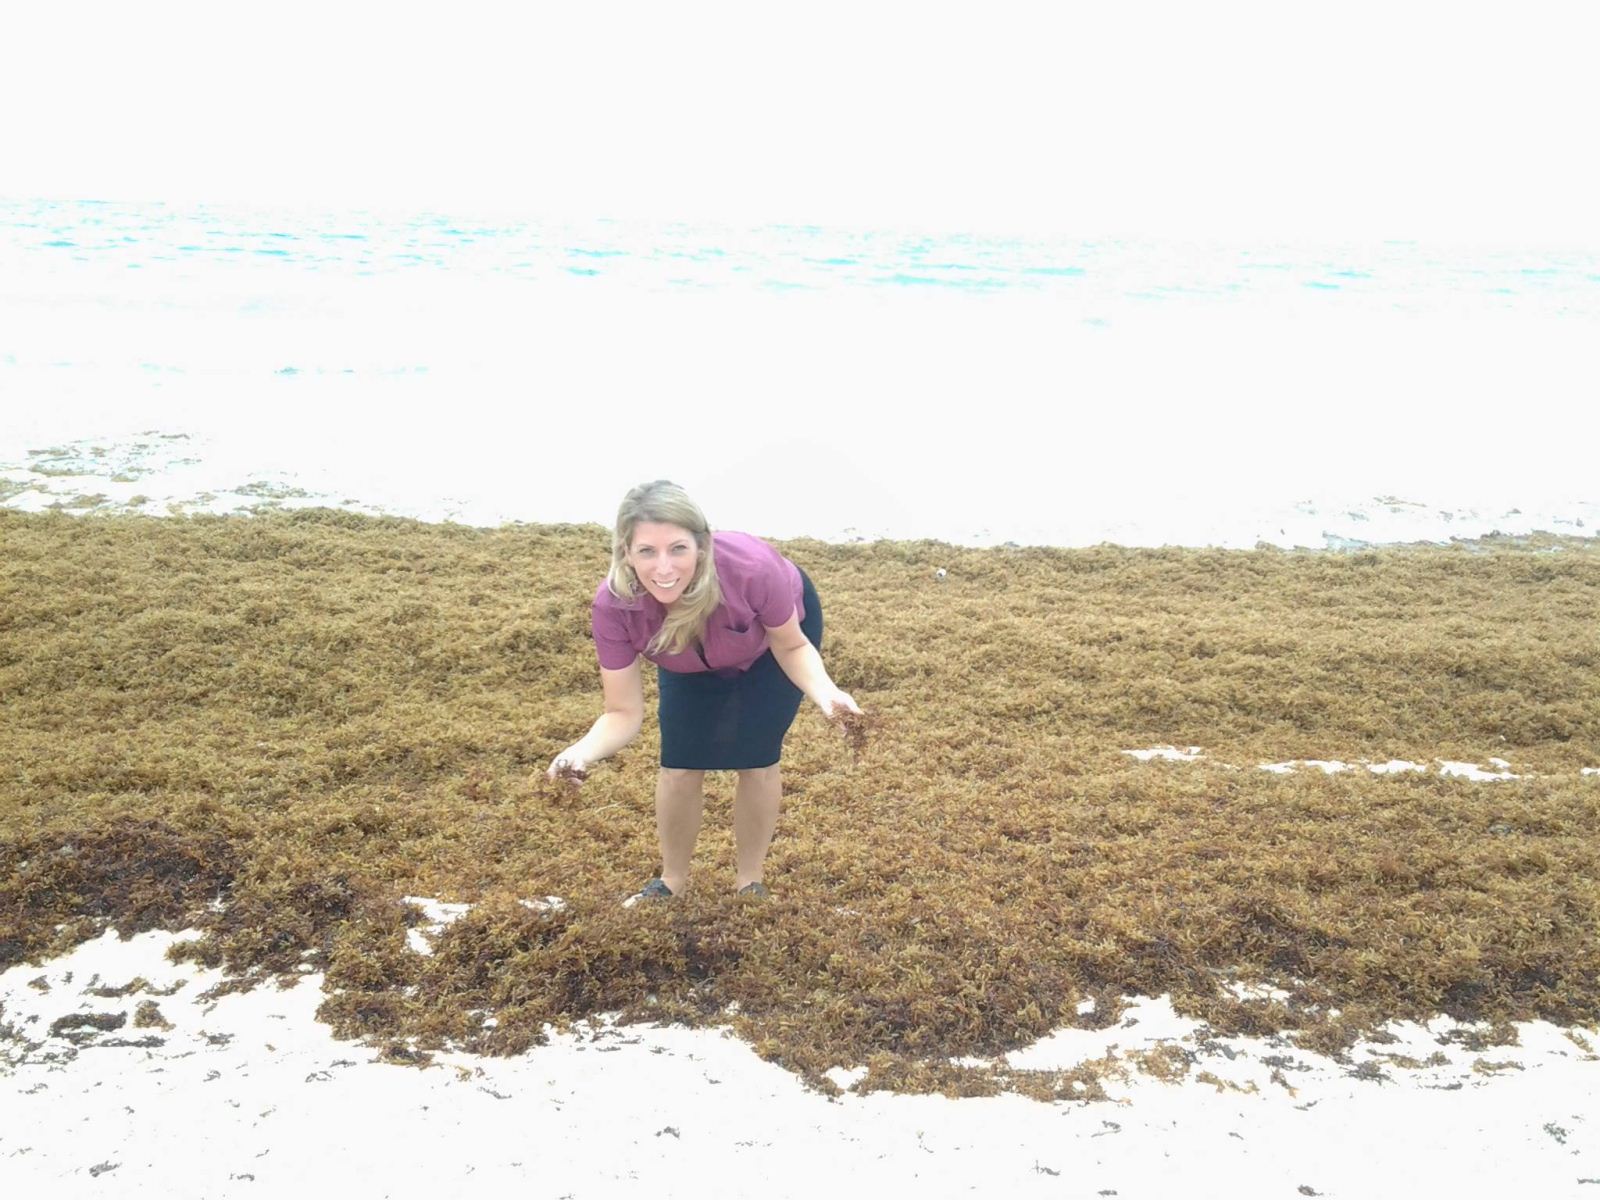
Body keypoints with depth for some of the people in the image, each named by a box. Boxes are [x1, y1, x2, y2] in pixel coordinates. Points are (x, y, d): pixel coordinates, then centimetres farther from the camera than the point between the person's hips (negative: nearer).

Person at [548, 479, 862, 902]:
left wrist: (823, 690, -44)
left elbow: (791, 647, -24)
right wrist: (583, 752, -49)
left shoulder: (752, 567, -44)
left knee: (755, 759, -5)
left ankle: (750, 882, 20)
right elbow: (624, 713, -29)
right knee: (679, 763, -2)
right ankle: (672, 881, 24)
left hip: (781, 626, -2)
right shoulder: (613, 604, -38)